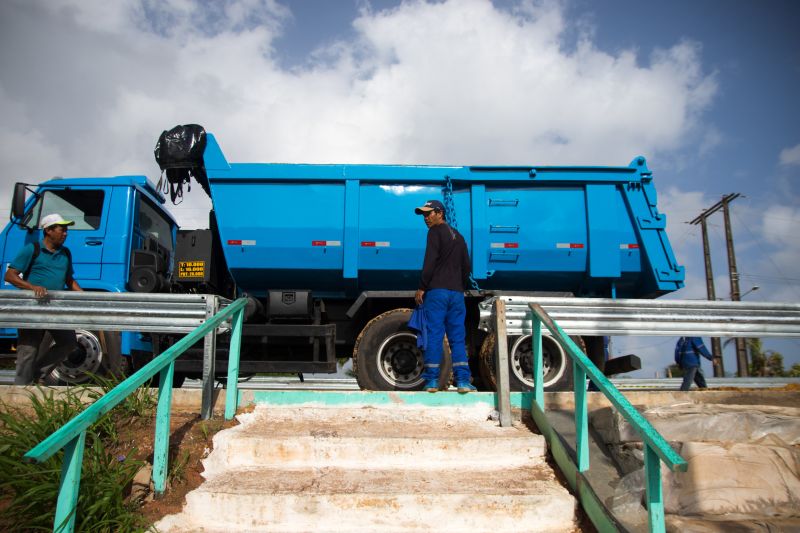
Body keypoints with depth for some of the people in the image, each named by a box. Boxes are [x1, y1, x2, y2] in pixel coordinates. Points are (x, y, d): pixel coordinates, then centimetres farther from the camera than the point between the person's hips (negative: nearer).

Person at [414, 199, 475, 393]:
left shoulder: (436, 232, 0)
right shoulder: (458, 237, 22)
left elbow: (430, 262, -11)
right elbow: (466, 267, 22)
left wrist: (421, 288, -8)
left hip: (437, 291, -6)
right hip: (457, 293, 6)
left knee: (434, 335, -4)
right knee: (458, 337, 4)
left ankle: (432, 380, -4)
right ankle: (463, 380, -2)